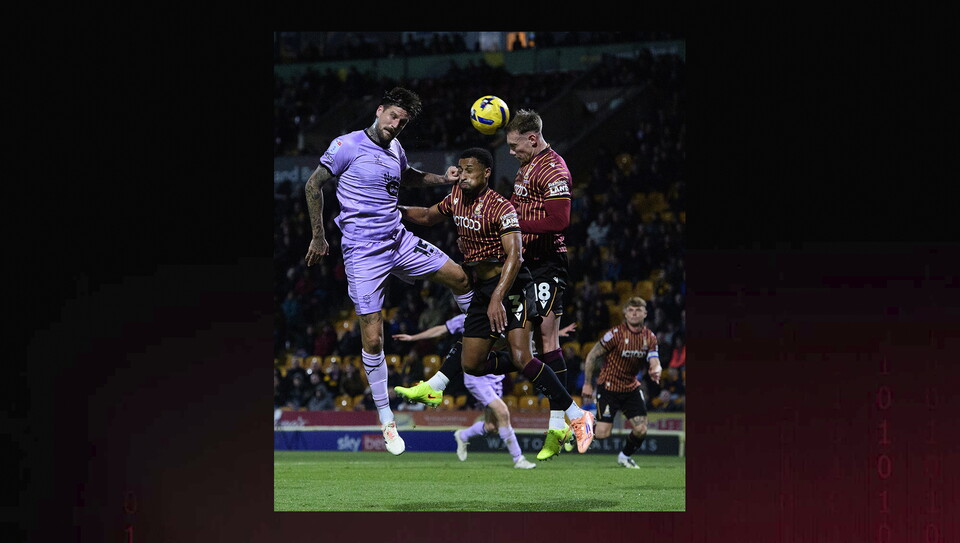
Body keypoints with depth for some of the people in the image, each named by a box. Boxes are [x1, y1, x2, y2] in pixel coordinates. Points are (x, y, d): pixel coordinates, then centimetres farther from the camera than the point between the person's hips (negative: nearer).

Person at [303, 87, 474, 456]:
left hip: (399, 241, 7)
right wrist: (318, 237, -7)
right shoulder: (349, 145, -10)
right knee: (372, 338, -9)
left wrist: (444, 179, 16)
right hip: (363, 252, -7)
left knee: (459, 276, 7)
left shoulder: (395, 148, 10)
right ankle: (386, 420, 2)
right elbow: (313, 185, -6)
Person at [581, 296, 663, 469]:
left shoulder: (649, 337, -1)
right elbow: (592, 356, -10)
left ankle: (625, 456, 23)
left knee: (641, 429, -5)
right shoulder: (616, 333, -17)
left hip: (631, 387, 5)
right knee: (602, 433, -13)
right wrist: (587, 383, -9)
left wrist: (655, 371, -31)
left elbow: (654, 362, -5)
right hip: (609, 387, -5)